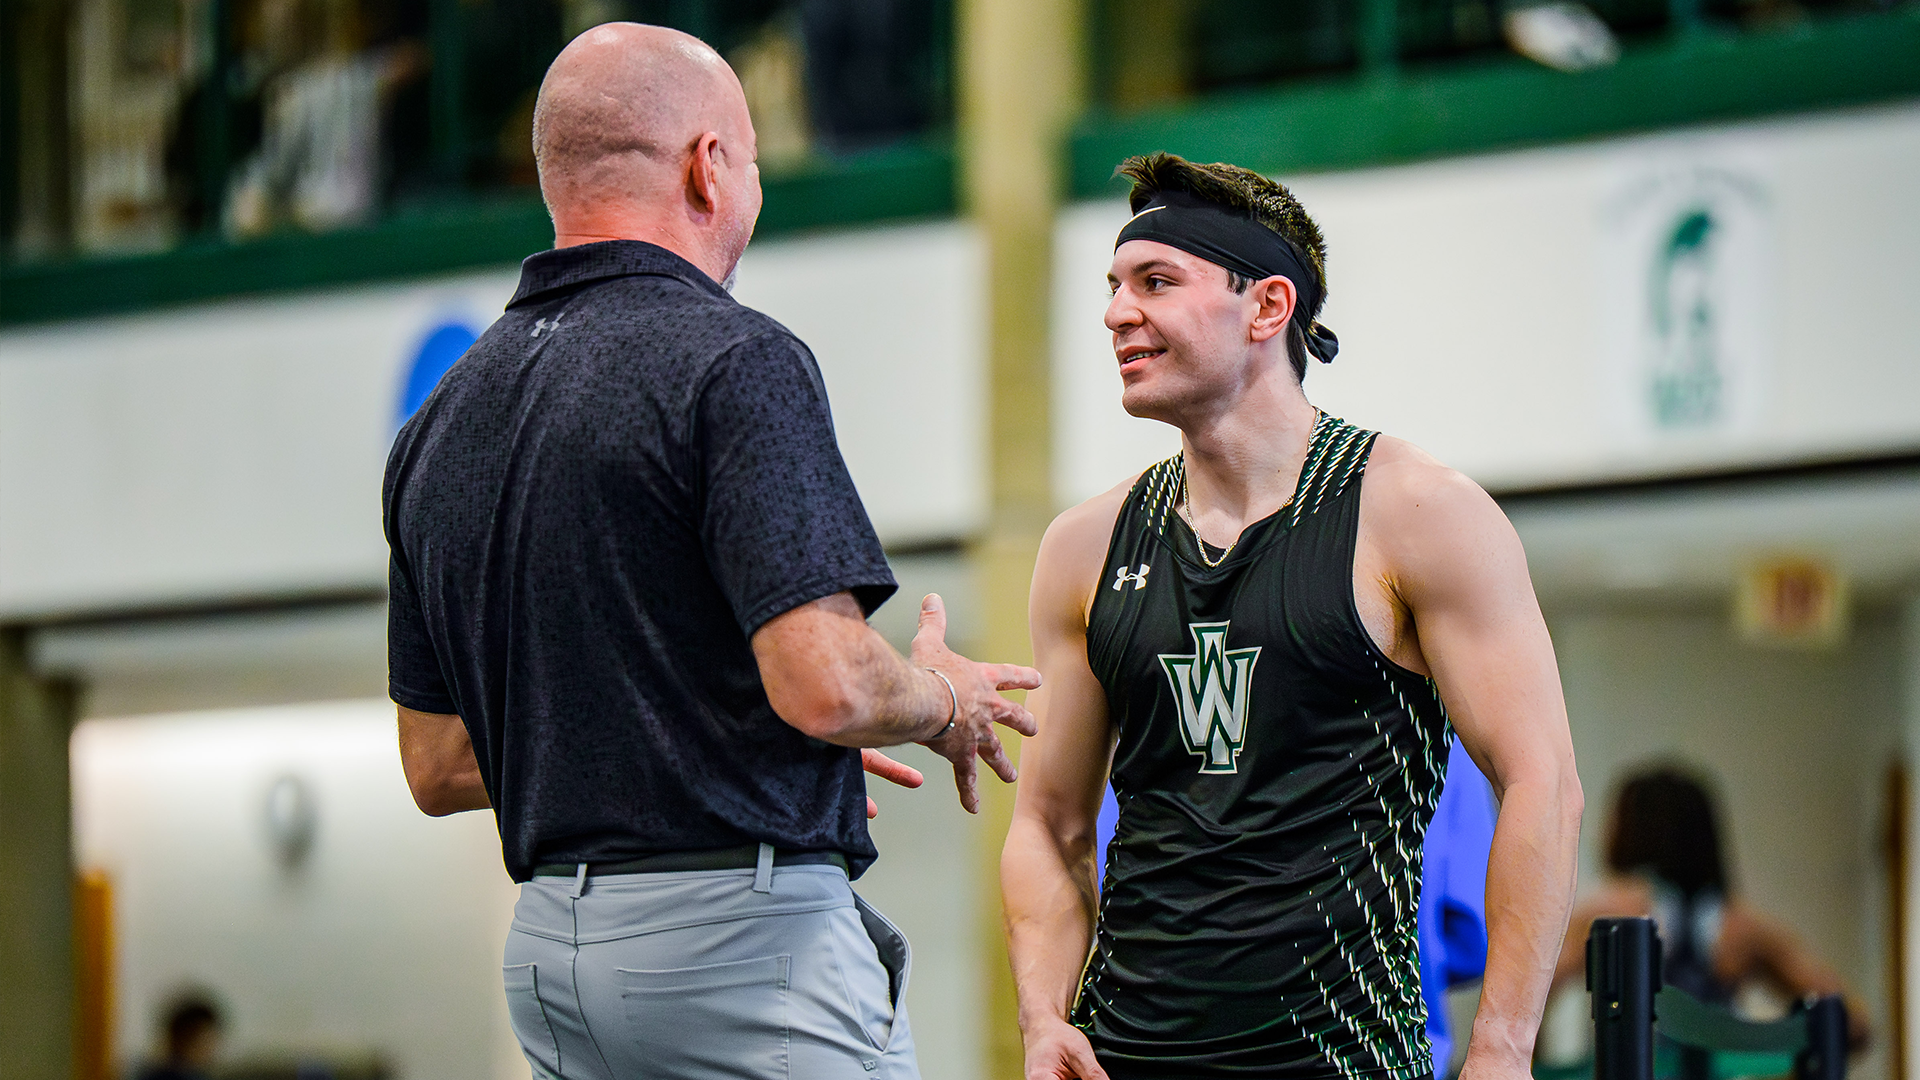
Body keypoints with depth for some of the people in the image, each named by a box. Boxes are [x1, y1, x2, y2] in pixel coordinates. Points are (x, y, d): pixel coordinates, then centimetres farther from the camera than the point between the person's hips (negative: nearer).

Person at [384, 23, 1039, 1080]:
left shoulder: (441, 420, 13)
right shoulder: (732, 361, -11)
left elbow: (437, 768, 18)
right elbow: (827, 685, -19)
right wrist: (946, 702, 3)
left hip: (545, 953, 8)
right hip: (739, 920, -8)